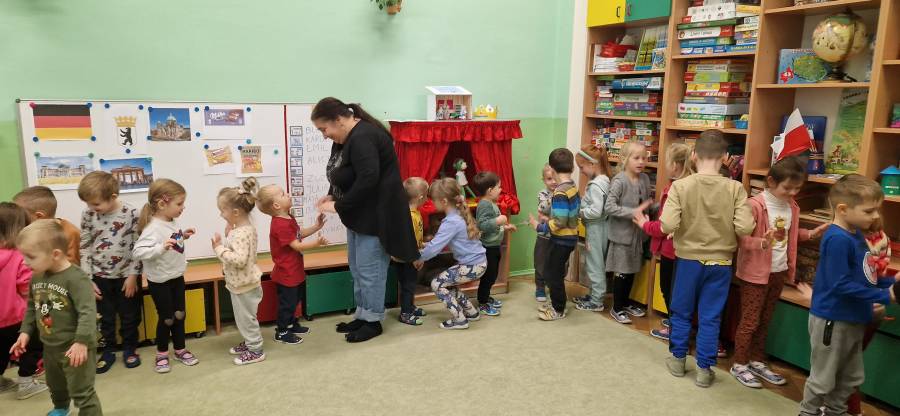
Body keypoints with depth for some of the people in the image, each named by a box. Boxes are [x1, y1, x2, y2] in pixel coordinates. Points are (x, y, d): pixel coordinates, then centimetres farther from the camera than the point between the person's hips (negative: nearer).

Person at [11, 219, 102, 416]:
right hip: (50, 346, 9)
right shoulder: (36, 277, 1)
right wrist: (25, 331, 10)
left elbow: (88, 312, -30)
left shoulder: (76, 278, -26)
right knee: (55, 385, 31)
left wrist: (81, 341, -33)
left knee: (81, 393, -2)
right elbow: (31, 308, 17)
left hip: (75, 347, -9)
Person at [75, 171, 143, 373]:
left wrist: (133, 275, -10)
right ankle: (108, 351, 29)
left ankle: (129, 349, 30)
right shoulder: (88, 215, -8)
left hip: (127, 275, -2)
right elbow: (84, 249, -2)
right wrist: (87, 279, -4)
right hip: (100, 276, 2)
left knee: (129, 316, 11)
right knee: (104, 317, 13)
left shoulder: (131, 213, -16)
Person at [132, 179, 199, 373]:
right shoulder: (153, 228, -26)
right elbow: (137, 252, -33)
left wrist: (182, 237, 2)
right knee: (166, 318, 6)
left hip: (177, 277, 7)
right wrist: (161, 248, -43)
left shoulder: (172, 223, -1)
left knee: (180, 314, 16)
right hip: (160, 282, -7)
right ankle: (161, 353, 27)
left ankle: (180, 349, 32)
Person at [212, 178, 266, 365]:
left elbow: (239, 259, -35)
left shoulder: (241, 233, -28)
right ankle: (249, 342, 38)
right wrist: (227, 235, 1)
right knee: (243, 317, 23)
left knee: (246, 318, 5)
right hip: (240, 283, 10)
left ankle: (256, 351, 19)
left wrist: (219, 248, -27)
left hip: (244, 285, -10)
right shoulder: (241, 228, 3)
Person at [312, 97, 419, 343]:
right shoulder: (346, 138, 10)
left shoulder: (363, 138, -22)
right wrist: (332, 196, 0)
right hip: (359, 213, 11)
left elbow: (368, 180, -30)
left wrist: (339, 206, -21)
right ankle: (362, 315, 27)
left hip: (376, 214, -10)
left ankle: (373, 321, 12)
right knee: (356, 267, 15)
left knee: (369, 268, -2)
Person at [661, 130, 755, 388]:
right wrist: (726, 230, 5)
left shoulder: (680, 186, -14)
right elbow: (745, 228, -16)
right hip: (720, 262, 1)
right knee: (710, 318, 11)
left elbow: (667, 225, -21)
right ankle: (704, 369, 19)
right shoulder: (735, 188, -11)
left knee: (681, 312, 17)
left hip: (689, 259, 0)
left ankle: (678, 359, 30)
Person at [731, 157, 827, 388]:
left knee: (764, 321, 17)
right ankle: (739, 365, 17)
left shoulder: (792, 207, 4)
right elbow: (740, 238, -20)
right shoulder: (755, 205, -20)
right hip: (755, 272, -7)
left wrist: (811, 234, 3)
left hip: (779, 272, 7)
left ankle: (757, 362, 31)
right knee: (750, 321, 3)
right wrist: (762, 243, -37)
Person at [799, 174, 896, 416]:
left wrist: (892, 283, 0)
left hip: (853, 320, 9)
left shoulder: (856, 236, 4)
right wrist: (885, 296, -22)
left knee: (852, 378, 23)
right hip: (832, 320, -9)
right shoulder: (838, 240, -24)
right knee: (823, 379, 7)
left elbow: (864, 276, 14)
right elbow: (841, 285, -27)